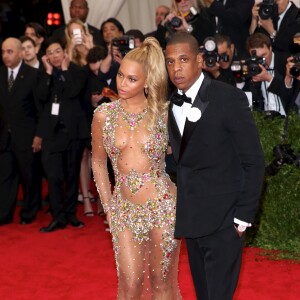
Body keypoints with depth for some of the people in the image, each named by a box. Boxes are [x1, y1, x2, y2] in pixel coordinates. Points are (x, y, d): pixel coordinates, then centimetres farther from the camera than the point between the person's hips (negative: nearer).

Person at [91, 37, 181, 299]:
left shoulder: (164, 113, -5)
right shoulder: (104, 114, 0)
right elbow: (98, 162, 11)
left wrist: (182, 204, 1)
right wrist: (108, 208, 7)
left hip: (163, 207, -2)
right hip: (125, 212, 2)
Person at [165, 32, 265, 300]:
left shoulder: (229, 98, -12)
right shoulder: (172, 104, 7)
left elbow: (253, 161, -10)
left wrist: (244, 215, -12)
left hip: (221, 217, -6)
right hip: (191, 216, 6)